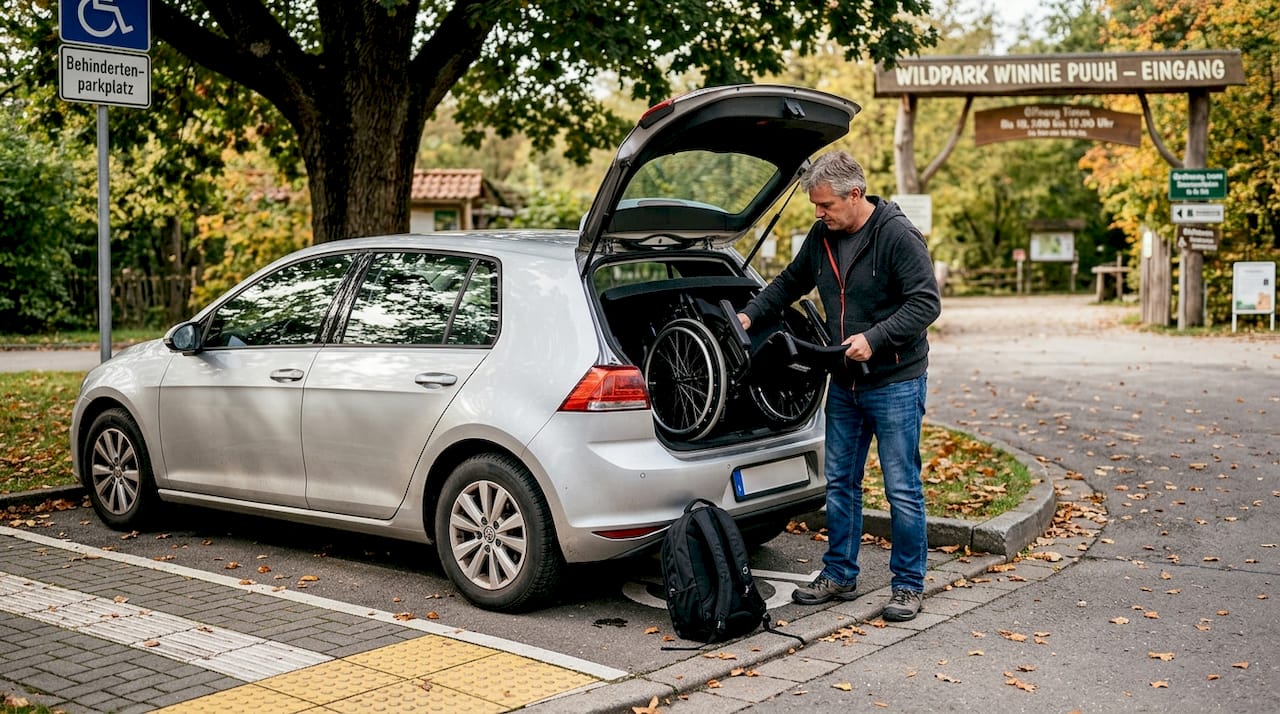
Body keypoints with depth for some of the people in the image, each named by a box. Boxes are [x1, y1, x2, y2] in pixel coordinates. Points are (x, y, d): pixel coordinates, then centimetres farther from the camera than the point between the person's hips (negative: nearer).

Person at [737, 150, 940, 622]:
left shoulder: (898, 235, -15)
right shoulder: (822, 237, 6)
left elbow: (926, 303, -18)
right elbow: (790, 283, 19)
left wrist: (875, 338, -25)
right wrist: (750, 314, 5)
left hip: (895, 383, -7)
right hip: (845, 383, 7)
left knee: (902, 489, -1)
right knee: (839, 482, 12)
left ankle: (909, 585, 11)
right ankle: (839, 576, 24)